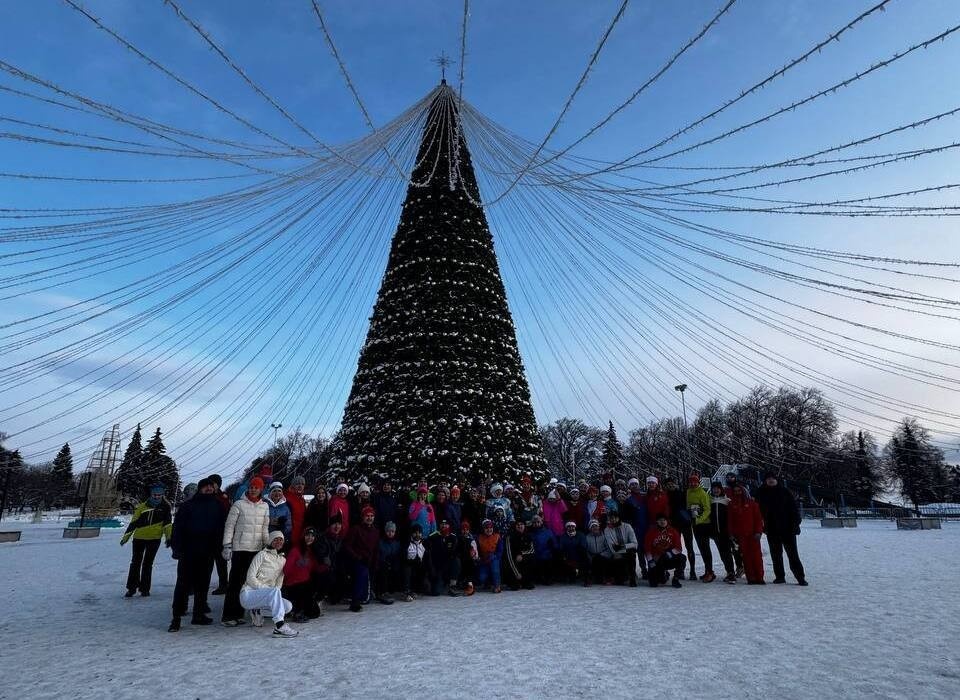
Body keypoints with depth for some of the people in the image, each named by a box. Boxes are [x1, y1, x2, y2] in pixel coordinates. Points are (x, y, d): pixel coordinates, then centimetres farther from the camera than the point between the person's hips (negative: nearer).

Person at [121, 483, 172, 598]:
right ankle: (131, 588, 23)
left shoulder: (165, 506, -3)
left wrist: (168, 537, -11)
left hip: (155, 538, -1)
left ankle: (145, 589, 15)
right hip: (139, 537, 1)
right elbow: (133, 522, 4)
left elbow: (168, 523, -4)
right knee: (135, 563, 9)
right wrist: (126, 536, 7)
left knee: (147, 564, 5)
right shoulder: (142, 506, -3)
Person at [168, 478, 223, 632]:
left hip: (208, 554, 3)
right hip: (188, 552, -3)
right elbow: (177, 527, -2)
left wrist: (217, 547, 3)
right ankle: (177, 617, 6)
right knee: (183, 584, -2)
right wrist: (176, 548, -10)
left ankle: (199, 614, 20)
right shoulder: (187, 506, 0)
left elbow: (222, 527, 9)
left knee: (203, 584, 10)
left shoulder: (218, 506, 8)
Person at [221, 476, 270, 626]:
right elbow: (229, 526, -2)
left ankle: (238, 613, 17)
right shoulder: (239, 504, -3)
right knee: (235, 581, -3)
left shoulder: (265, 506, 8)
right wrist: (227, 546, -7)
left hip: (257, 549, 4)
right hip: (240, 548, -4)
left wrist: (268, 544, 6)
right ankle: (228, 615, 5)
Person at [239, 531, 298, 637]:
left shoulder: (283, 560, 13)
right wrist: (267, 589, -20)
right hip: (248, 595, -7)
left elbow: (279, 583, 13)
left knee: (288, 606, -15)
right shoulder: (262, 555, -5)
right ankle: (279, 626, -40)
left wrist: (276, 593, -9)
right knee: (275, 591, -34)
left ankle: (257, 611, 6)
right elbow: (250, 578, -11)